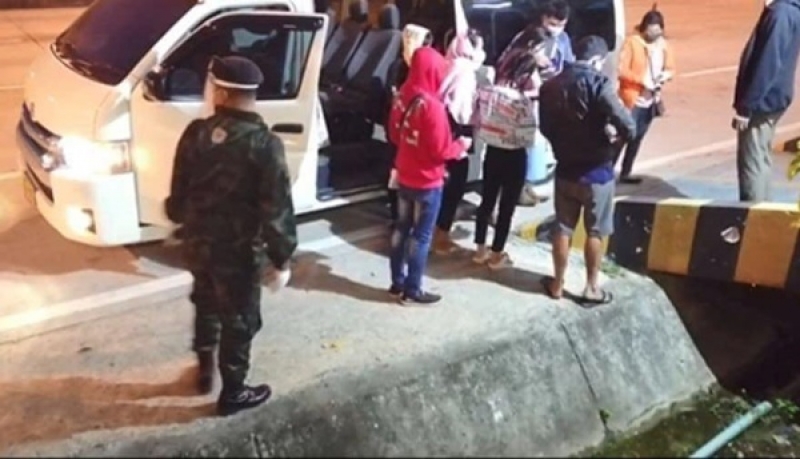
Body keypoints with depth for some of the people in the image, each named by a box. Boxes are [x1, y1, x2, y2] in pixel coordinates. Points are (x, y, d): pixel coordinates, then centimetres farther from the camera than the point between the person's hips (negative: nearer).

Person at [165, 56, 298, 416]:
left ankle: (205, 370, 47)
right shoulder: (264, 144, -21)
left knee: (206, 307, 27)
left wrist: (180, 219, 25)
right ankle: (233, 393, 28)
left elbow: (178, 190, 4)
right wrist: (282, 259, -10)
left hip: (198, 241, 5)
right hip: (240, 250, -5)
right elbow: (276, 209, -20)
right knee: (239, 321, 13)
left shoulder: (196, 133, -7)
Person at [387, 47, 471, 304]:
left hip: (404, 176, 8)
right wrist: (460, 146, -3)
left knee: (402, 229, 16)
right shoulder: (432, 105, -25)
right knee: (421, 236, 5)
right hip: (427, 182, -8)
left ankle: (398, 283, 28)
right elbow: (440, 151, -20)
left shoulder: (402, 97, 0)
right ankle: (412, 291, 16)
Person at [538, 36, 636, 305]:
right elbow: (628, 126, -24)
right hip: (596, 170, -5)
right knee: (595, 232, 10)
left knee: (563, 228, 15)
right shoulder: (598, 83, -17)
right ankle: (591, 288, 21)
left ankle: (557, 284, 26)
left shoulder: (550, 86, 1)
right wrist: (614, 132, -3)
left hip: (565, 168, 5)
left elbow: (545, 127, 10)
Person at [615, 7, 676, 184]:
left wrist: (665, 75, -8)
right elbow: (622, 70, -14)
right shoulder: (632, 42, -12)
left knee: (638, 137, 12)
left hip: (651, 99, 6)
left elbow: (671, 68, 15)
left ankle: (625, 173, 22)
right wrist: (642, 80, -22)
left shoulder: (664, 45, 5)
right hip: (632, 98, -6)